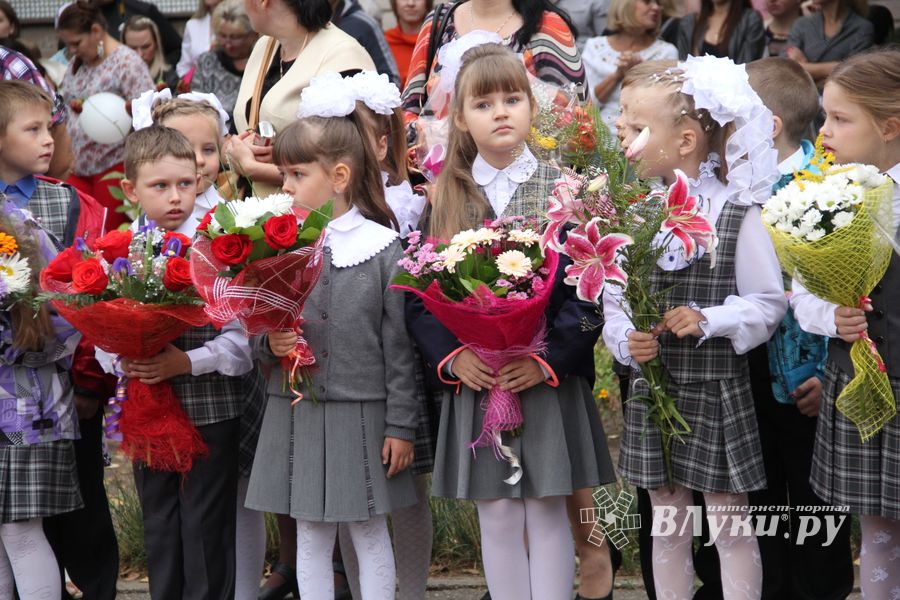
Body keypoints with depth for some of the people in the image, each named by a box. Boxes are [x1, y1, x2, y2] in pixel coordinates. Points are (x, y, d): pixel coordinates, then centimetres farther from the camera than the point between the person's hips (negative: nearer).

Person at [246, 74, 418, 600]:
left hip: (362, 413, -3)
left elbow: (400, 345, -5)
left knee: (370, 533, 8)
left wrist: (402, 425, -6)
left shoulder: (381, 246, -7)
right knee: (311, 535, 10)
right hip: (297, 414, 3)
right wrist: (271, 343, -12)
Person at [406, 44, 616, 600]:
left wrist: (550, 358, -15)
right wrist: (452, 356, -11)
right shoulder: (446, 199, 6)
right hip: (474, 382, 2)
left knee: (547, 512, 3)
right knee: (496, 516, 7)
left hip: (550, 382, -2)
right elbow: (419, 292, 4)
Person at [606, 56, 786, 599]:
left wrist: (709, 321, -21)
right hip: (653, 392, 4)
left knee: (731, 528, 5)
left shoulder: (737, 214, -10)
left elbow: (768, 304, -8)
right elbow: (614, 300, 4)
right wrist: (627, 340, -15)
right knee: (668, 528, 14)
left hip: (718, 392, -4)